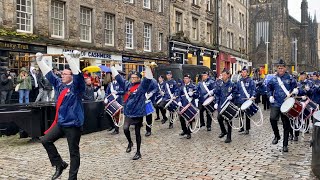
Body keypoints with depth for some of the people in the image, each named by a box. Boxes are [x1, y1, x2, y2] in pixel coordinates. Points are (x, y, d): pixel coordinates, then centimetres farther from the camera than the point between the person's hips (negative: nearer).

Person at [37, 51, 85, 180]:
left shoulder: (76, 86, -10)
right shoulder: (59, 84, 9)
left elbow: (78, 74, -27)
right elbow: (48, 73, 15)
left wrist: (70, 58, -31)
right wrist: (40, 60, 12)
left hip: (73, 124, -7)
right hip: (60, 123, 7)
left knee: (73, 152, 1)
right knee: (46, 140, 10)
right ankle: (60, 164, 21)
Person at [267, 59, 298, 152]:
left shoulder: (290, 78, 2)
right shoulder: (273, 79, 6)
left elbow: (295, 87, 9)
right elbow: (269, 88, 19)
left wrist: (295, 90, -13)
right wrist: (270, 96, 4)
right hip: (276, 103, 1)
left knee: (286, 125, 4)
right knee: (272, 118, -22)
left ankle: (285, 145, 16)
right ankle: (277, 136, 6)